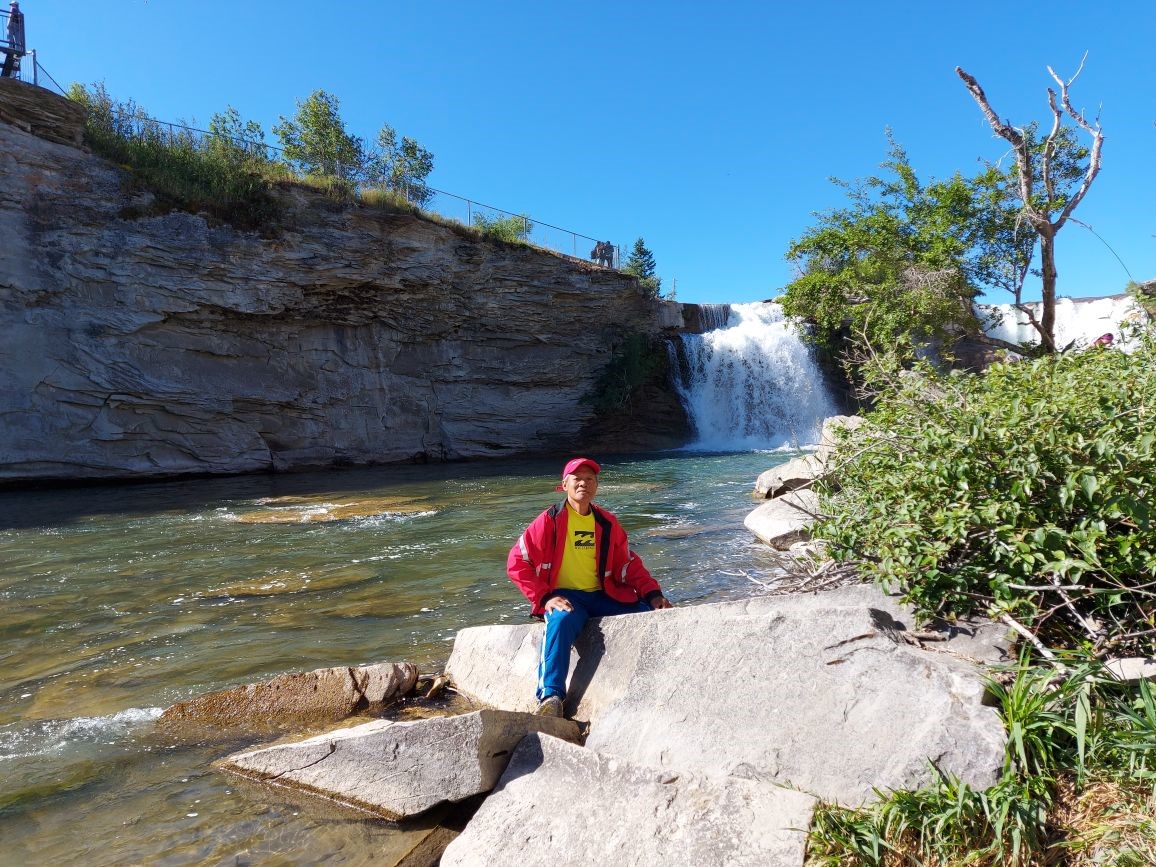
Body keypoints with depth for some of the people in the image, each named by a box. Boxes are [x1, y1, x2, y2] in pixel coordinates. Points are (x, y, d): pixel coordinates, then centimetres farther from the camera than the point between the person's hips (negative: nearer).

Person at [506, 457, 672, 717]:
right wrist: (544, 598, -14)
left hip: (604, 596, 4)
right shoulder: (549, 521, -2)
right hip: (563, 597, -4)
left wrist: (652, 595, -4)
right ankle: (550, 696, -34)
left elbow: (629, 566, 12)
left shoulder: (607, 523, 10)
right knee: (562, 621, -38)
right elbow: (517, 562, -4)